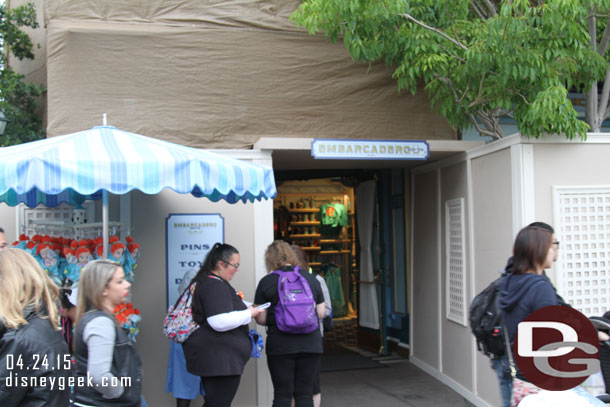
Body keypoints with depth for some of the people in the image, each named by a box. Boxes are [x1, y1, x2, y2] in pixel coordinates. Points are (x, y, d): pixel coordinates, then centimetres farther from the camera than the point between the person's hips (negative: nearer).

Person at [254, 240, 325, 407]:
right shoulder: (311, 279, 6)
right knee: (305, 393, 9)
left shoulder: (266, 282, -2)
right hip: (311, 343, 3)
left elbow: (261, 319, -2)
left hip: (280, 345, -2)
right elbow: (321, 313, 9)